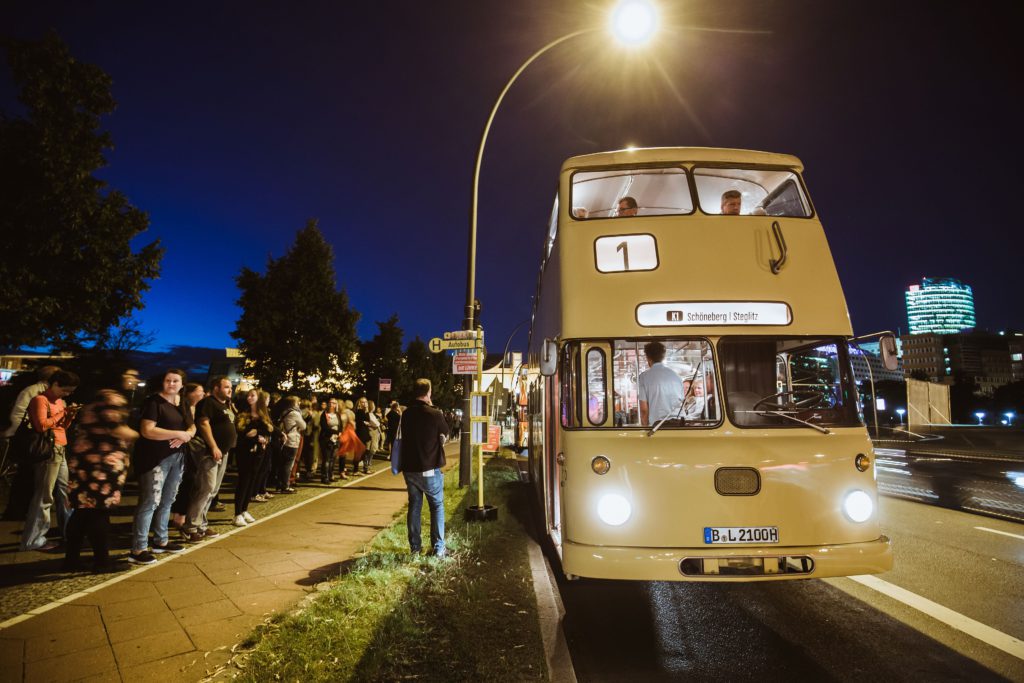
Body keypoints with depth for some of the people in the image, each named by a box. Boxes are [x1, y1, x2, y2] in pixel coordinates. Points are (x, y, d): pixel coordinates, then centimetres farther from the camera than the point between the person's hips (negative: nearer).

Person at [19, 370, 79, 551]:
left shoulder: (59, 401, 17)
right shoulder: (40, 399, -10)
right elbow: (41, 425, -24)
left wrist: (70, 415, 4)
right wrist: (62, 412, -15)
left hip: (60, 452, 9)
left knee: (64, 492, 16)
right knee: (44, 497, -6)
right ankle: (33, 540, 1)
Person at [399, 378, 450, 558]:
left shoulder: (406, 414, 0)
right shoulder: (435, 414, -15)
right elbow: (445, 433, 2)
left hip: (409, 468, 5)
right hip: (429, 469, -5)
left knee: (414, 505, 14)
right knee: (437, 506, 8)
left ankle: (415, 547, 18)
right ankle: (438, 548, 7)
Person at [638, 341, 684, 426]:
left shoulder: (644, 376, 1)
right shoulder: (675, 374, 12)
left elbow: (644, 409, -1)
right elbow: (682, 401, 14)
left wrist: (645, 426, 10)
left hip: (659, 423, -4)